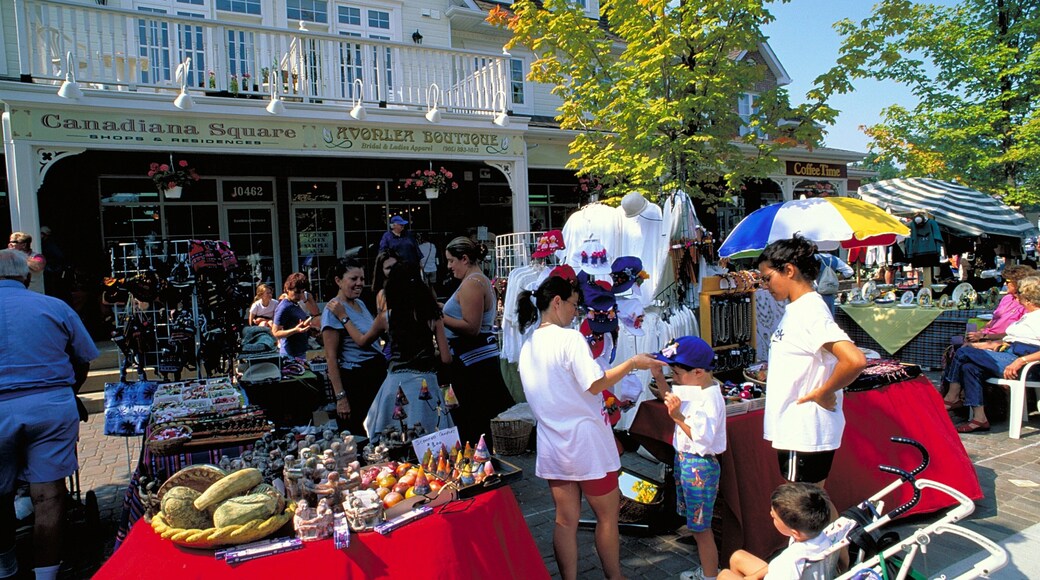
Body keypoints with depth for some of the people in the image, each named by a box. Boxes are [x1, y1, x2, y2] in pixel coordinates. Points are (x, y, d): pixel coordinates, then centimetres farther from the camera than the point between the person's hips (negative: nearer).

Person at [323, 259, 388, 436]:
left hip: (377, 373, 8)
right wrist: (340, 397, -19)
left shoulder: (361, 304, 11)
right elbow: (330, 356, -16)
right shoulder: (334, 310, -12)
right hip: (354, 378, -8)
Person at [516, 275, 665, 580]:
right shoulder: (570, 338, -17)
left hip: (552, 446, 7)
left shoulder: (527, 347, 7)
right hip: (585, 443, -6)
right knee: (608, 515, 13)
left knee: (565, 521, 13)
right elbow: (595, 384, -21)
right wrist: (632, 363, -10)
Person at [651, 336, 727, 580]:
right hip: (684, 459, 10)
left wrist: (678, 416, -34)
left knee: (701, 528, 5)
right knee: (697, 523, 22)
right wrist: (659, 378, 7)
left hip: (699, 466, -10)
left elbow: (702, 438, -29)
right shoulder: (693, 388, 1)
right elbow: (672, 398, 20)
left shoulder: (710, 398, -25)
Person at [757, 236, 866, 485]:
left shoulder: (810, 311, -19)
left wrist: (823, 393, -19)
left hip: (806, 434, -9)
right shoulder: (796, 309, 11)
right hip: (792, 430, 10)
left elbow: (855, 360, -31)